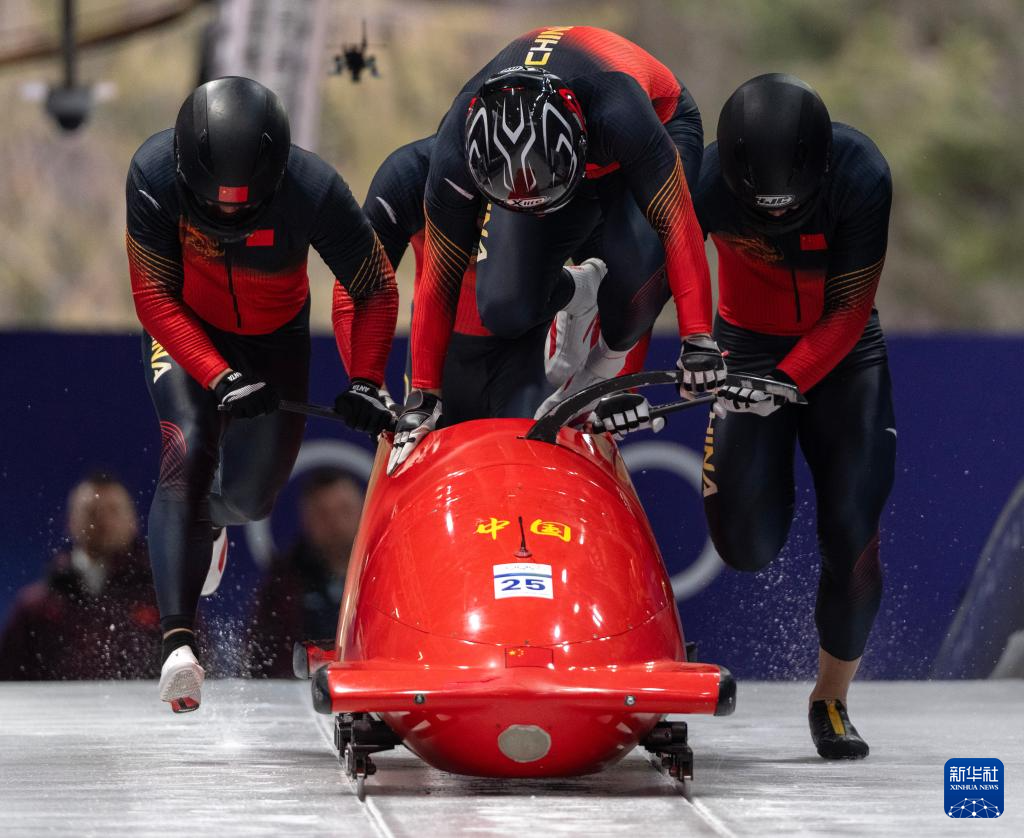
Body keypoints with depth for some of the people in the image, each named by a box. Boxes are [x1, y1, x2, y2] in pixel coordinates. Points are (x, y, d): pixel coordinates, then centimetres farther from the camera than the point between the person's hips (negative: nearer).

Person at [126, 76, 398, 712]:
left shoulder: (313, 190, -32)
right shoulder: (155, 174, -31)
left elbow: (378, 292, -17)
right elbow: (155, 298, -24)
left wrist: (364, 383, -27)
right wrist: (218, 378, -35)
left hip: (275, 338, 1)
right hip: (186, 332, -1)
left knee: (251, 497, 4)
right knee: (187, 455, -23)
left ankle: (207, 515, 43)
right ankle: (178, 641, -32)